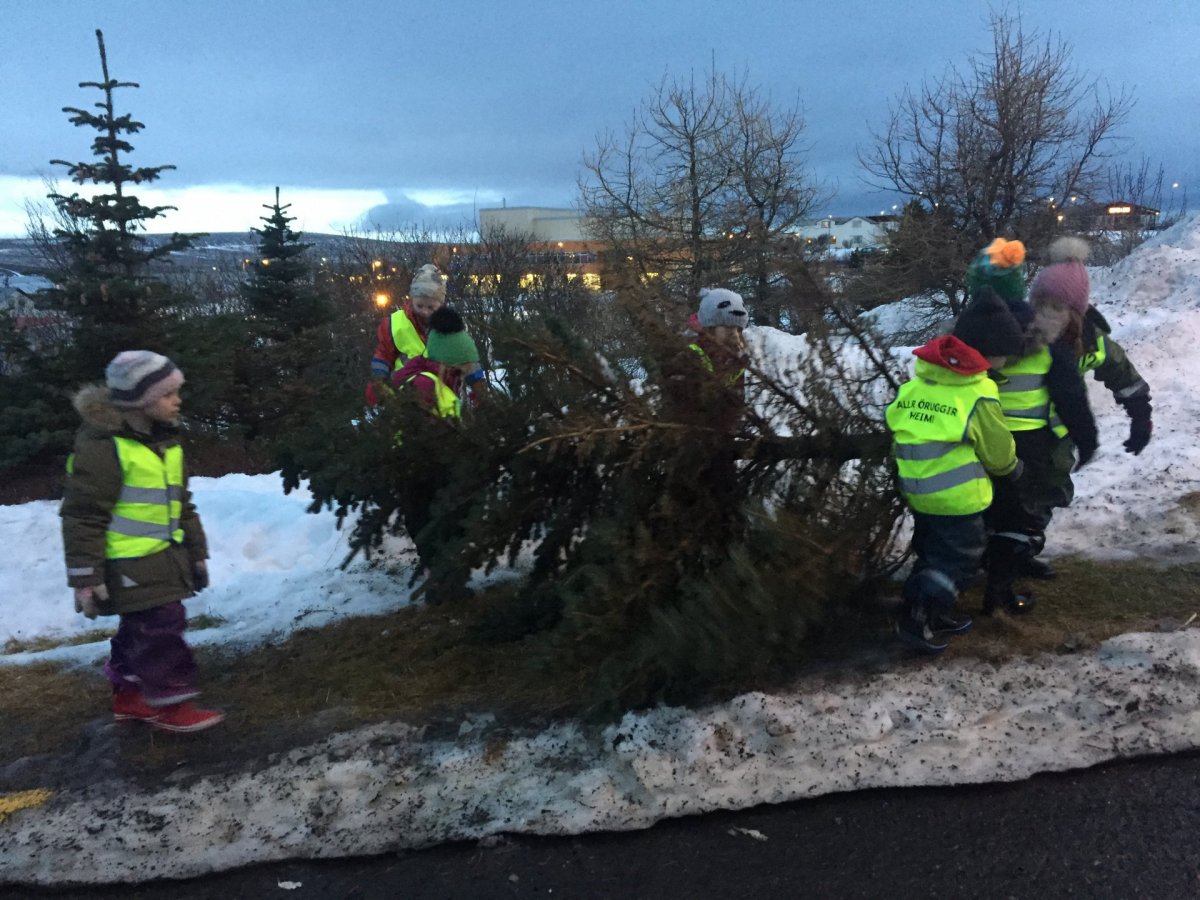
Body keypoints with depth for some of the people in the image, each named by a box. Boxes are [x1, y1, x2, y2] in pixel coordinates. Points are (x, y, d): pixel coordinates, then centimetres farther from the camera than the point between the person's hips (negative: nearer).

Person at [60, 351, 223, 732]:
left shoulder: (164, 441, 10)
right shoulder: (102, 445, -17)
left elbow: (180, 503, 18)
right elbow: (83, 516, -16)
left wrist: (196, 552, 19)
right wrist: (85, 577, -16)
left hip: (162, 558, 9)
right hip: (129, 567, -9)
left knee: (142, 630, 18)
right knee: (160, 629, -6)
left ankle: (129, 696, 33)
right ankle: (171, 705, 7)